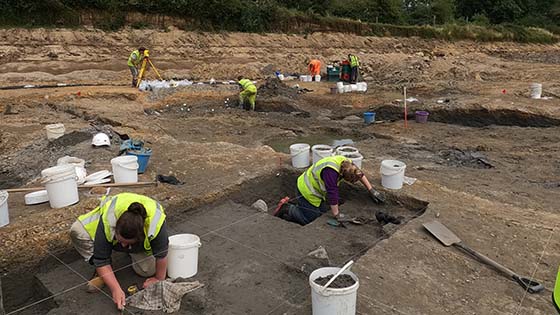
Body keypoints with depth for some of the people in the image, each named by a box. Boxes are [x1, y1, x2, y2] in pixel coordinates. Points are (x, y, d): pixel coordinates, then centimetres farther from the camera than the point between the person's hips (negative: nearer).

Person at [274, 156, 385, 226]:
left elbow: (360, 174, 3)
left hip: (315, 188, 9)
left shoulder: (347, 163, -12)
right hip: (306, 191, -9)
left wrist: (372, 191, 5)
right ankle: (286, 209, 8)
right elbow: (332, 194, -37)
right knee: (310, 219, -4)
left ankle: (297, 206, 22)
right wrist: (337, 215, -31)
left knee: (324, 210, 12)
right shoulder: (331, 171, -38)